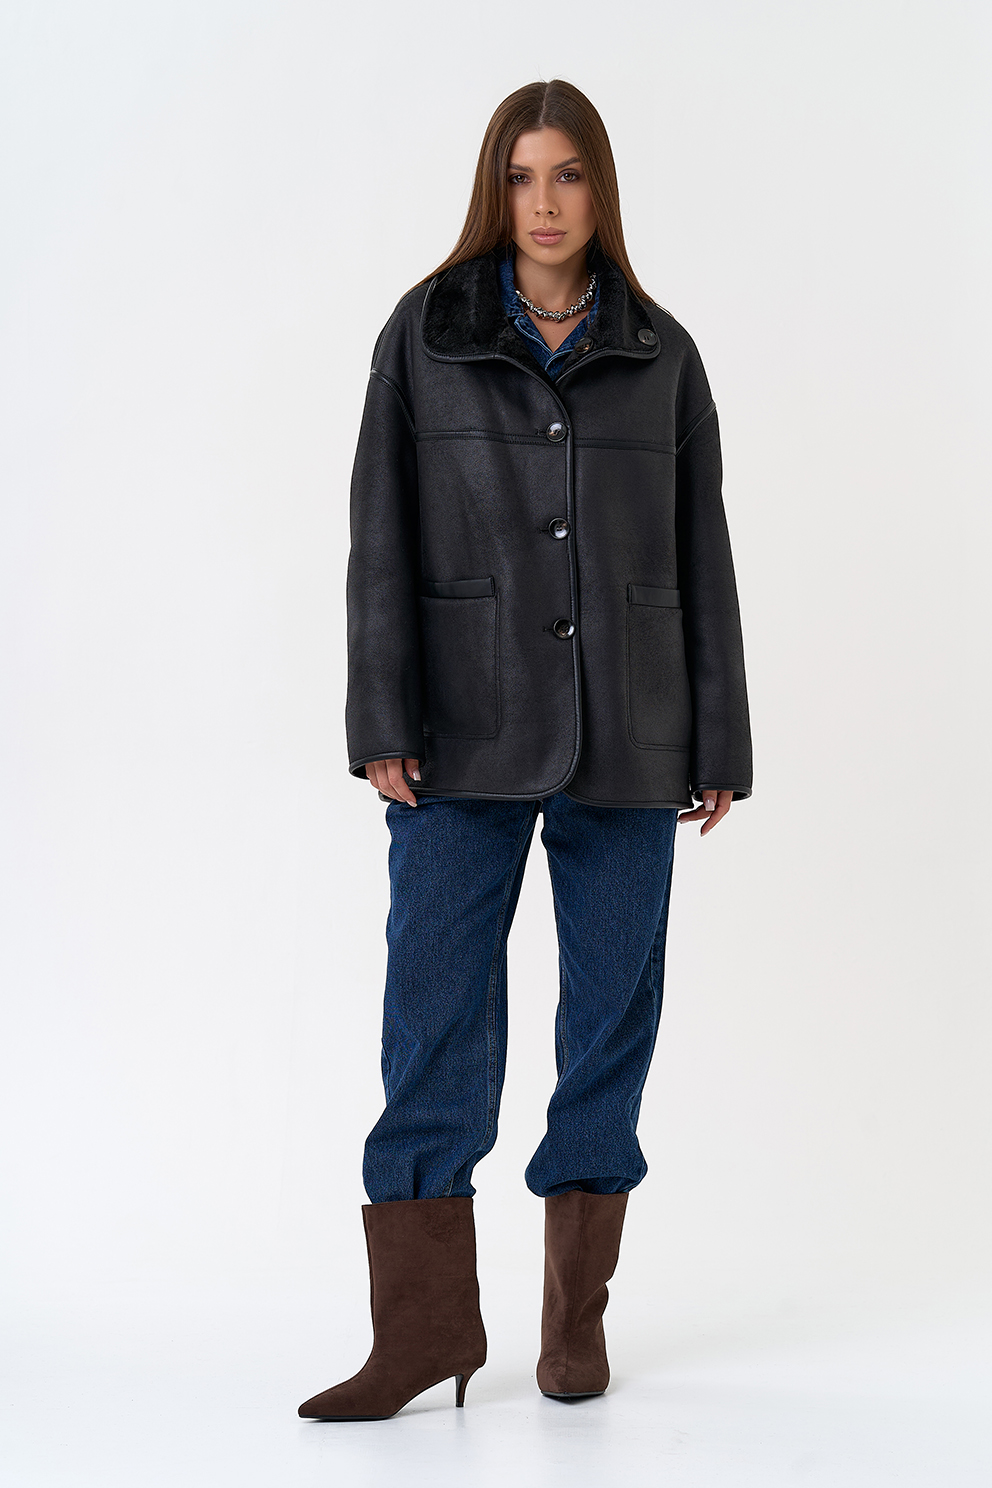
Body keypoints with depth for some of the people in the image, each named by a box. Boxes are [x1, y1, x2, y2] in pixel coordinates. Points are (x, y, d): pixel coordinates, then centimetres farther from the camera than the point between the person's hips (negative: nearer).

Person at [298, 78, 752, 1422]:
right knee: (437, 1007, -4)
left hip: (628, 733, 2)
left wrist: (721, 744, 5)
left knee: (614, 1007, 6)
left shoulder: (662, 354, 7)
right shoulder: (426, 336, 4)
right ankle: (425, 1322, 3)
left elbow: (701, 556, 8)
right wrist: (382, 724, -9)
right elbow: (384, 539, -1)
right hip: (469, 730, -1)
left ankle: (577, 1312, 19)